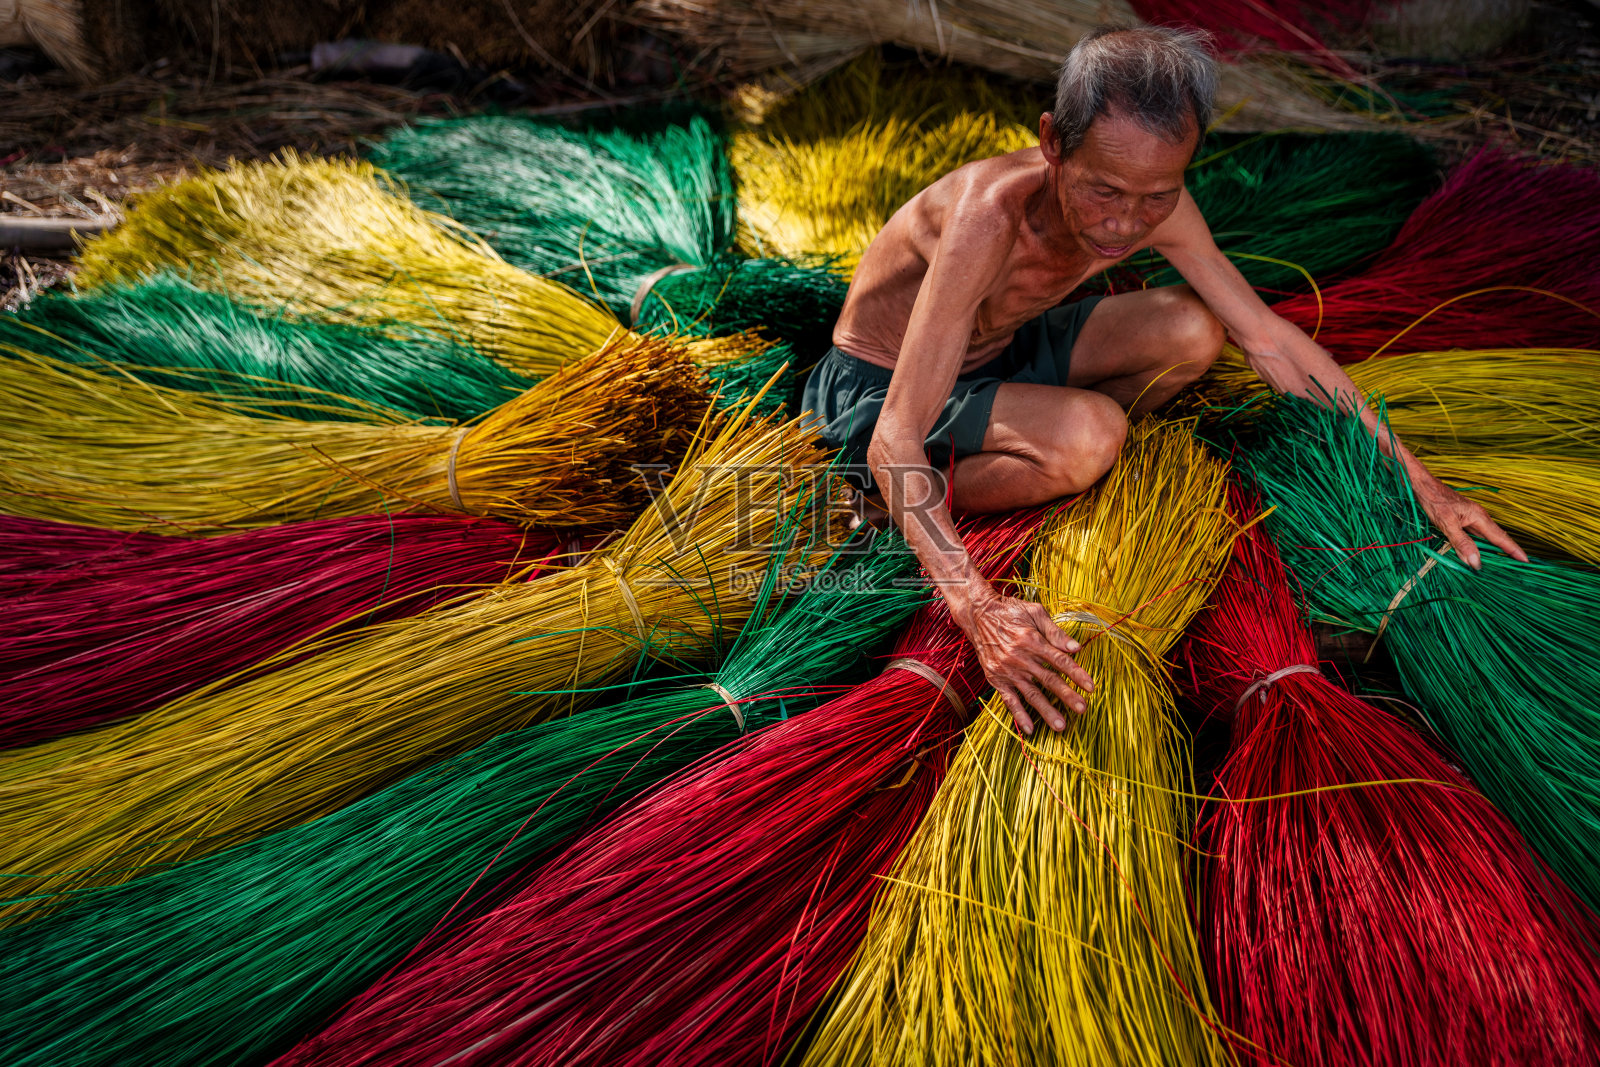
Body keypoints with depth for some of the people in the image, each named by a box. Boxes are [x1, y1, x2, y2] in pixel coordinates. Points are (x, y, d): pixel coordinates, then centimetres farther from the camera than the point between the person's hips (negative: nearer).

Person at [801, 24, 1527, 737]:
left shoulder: (1157, 207, -17)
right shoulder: (991, 214, -38)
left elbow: (1269, 338, -6)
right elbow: (895, 444, -41)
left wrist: (1414, 479, -6)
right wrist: (978, 608, -53)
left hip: (995, 352, 6)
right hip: (876, 387, -6)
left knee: (1194, 331, -10)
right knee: (1087, 436, -32)